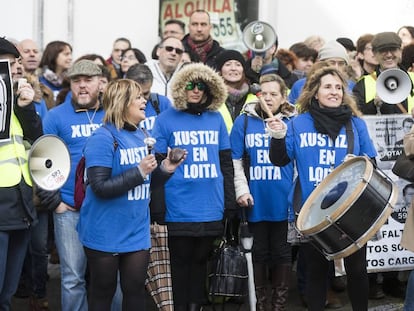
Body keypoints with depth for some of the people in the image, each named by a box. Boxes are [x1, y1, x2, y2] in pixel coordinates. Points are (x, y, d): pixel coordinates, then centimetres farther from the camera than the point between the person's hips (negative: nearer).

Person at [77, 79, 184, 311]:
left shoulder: (142, 136, 7)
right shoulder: (103, 138, -15)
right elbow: (100, 187, -22)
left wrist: (164, 169, -3)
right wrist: (139, 172, -23)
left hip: (137, 232, 6)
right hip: (105, 233, -6)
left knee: (135, 290, 9)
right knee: (103, 292, 7)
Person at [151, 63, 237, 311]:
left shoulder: (216, 119, 7)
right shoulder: (166, 120, -2)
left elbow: (226, 162, 10)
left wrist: (230, 201, 7)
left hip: (211, 207, 3)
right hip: (179, 208, -3)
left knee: (200, 259, 14)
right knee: (181, 260, 8)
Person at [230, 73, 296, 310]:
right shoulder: (244, 121, 3)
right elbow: (234, 160, 2)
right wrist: (241, 190, -8)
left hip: (284, 201, 0)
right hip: (256, 201, 0)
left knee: (282, 253, 8)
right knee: (259, 253, 10)